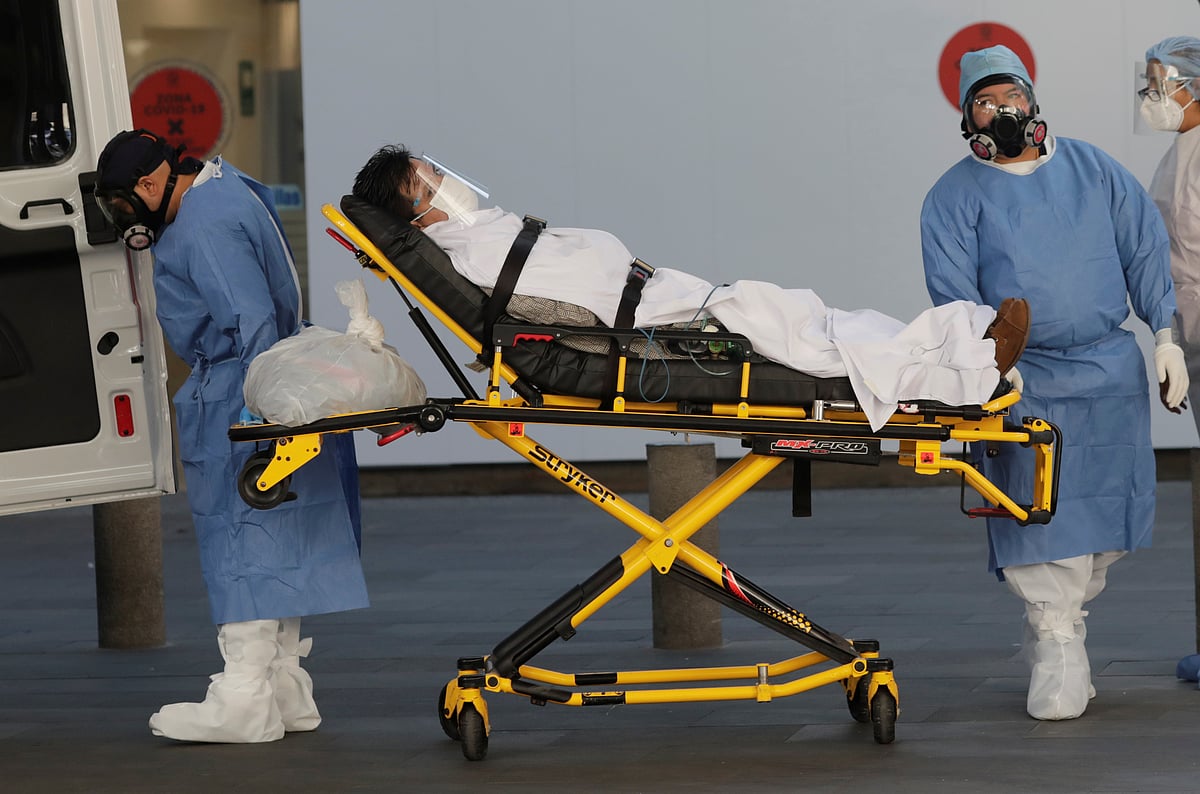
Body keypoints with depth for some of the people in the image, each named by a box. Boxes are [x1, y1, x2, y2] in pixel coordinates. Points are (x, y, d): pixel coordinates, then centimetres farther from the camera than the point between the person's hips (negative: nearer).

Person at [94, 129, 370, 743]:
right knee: (269, 543, 13)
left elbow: (251, 325, -25)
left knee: (243, 540, -8)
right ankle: (284, 689, 18)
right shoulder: (225, 187, 13)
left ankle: (245, 700, -7)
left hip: (239, 400, -11)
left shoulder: (206, 227, -20)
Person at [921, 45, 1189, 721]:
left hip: (1111, 372, 3)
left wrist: (1167, 336, 4)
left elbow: (1146, 251, 12)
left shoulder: (1093, 169, 11)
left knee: (1109, 511, 4)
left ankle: (1067, 615, 22)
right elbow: (954, 294, -3)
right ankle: (1057, 649, -7)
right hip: (1025, 380, -3)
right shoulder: (956, 197, 3)